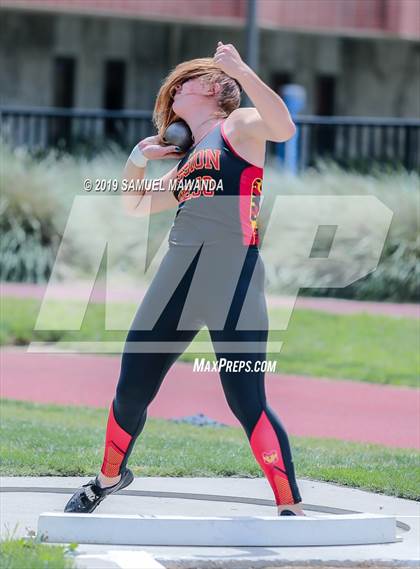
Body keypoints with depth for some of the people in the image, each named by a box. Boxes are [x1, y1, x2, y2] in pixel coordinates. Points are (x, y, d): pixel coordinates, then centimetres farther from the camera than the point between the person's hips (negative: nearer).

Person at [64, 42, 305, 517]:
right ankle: (110, 476, 37)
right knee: (131, 389, 13)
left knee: (246, 401, -13)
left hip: (233, 279, -7)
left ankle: (291, 509, -6)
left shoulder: (239, 125, 4)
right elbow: (133, 206, 32)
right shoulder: (184, 160, 23)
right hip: (176, 276, 7)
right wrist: (137, 160, 16)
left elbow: (283, 128, -18)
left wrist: (241, 71, -23)